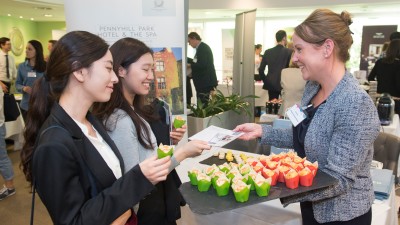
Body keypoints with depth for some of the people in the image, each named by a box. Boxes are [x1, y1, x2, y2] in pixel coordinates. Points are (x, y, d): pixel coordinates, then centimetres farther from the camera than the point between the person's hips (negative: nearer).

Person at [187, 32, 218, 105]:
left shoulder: (202, 48, -15)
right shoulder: (202, 47, 15)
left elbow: (202, 65, -24)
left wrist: (190, 65, -15)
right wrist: (187, 60, 18)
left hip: (205, 81, -10)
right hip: (204, 80, 10)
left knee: (202, 103, -8)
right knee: (202, 103, 12)